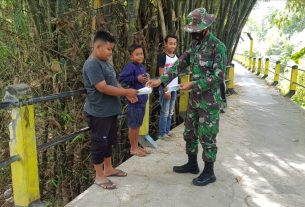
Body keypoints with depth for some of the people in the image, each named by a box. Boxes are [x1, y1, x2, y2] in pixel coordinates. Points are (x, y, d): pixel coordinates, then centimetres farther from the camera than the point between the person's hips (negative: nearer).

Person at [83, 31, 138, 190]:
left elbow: (114, 83, 17)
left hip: (110, 111, 10)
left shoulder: (105, 62, 12)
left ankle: (108, 168, 35)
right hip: (99, 113, -9)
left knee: (109, 141, 19)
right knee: (99, 143, 3)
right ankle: (99, 176, 17)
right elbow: (103, 88, -25)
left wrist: (127, 94, 3)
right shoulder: (92, 64, -19)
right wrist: (126, 92, -19)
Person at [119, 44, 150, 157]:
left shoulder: (142, 66, 10)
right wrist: (136, 79, -22)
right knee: (133, 125, 5)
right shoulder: (130, 66, -15)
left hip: (142, 99, 8)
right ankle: (133, 148, 19)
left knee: (138, 124, 17)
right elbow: (121, 79, -21)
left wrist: (146, 78, 2)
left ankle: (137, 146, 30)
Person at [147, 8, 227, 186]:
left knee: (207, 137, 2)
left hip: (210, 102, -7)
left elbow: (218, 77, -20)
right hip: (194, 100, 8)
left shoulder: (218, 47, -15)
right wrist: (161, 80, -7)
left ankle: (209, 173, 18)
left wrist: (193, 85, -21)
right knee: (189, 133, 16)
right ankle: (192, 164, 33)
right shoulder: (194, 45, 8)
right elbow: (180, 65, 5)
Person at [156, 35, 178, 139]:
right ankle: (162, 133, 9)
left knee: (170, 112, 13)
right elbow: (161, 75, -14)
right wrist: (166, 90, -17)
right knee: (165, 112, -1)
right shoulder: (162, 57, -12)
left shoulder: (176, 57, 8)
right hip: (165, 88, -7)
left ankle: (167, 130, 25)